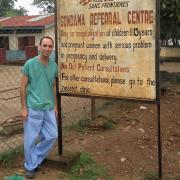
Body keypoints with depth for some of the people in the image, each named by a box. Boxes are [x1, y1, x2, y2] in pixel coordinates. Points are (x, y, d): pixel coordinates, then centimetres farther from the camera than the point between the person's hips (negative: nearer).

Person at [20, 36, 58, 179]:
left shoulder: (54, 66, 5)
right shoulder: (29, 64, -8)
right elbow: (23, 87, -6)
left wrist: (55, 106, 14)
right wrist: (24, 108, -9)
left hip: (48, 108, 5)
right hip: (33, 108, -5)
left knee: (52, 135, 7)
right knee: (30, 138, 3)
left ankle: (36, 159, 28)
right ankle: (30, 166, 23)